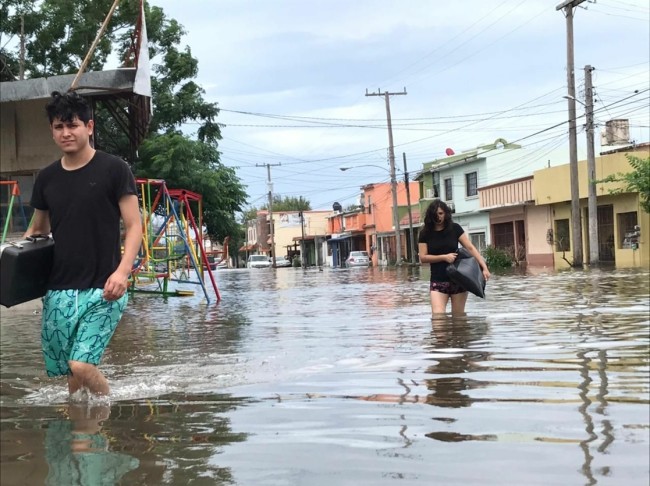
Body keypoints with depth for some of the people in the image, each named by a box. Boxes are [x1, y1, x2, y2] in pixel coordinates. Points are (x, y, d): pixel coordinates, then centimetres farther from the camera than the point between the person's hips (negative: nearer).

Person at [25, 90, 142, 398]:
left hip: (102, 290, -5)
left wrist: (122, 271, -19)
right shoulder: (46, 178, 11)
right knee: (68, 371, 7)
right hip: (59, 291, 5)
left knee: (82, 364, -16)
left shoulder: (113, 169, -3)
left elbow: (133, 226, -4)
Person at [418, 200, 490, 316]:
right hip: (438, 281, 0)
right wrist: (444, 257, -14)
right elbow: (423, 257, -3)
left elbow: (470, 247, -3)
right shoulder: (425, 234, 1)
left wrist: (484, 267, -11)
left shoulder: (455, 228, 1)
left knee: (458, 318, 6)